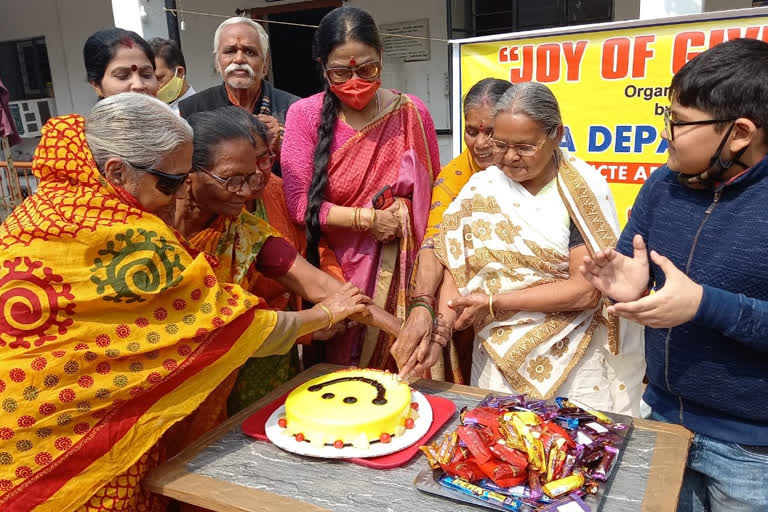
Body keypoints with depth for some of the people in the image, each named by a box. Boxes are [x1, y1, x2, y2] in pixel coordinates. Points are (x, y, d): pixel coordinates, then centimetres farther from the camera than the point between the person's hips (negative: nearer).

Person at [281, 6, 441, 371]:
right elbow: (300, 203, -12)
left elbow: (433, 194, 5)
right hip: (333, 272, 0)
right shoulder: (304, 115, -7)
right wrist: (369, 218, -17)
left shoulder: (411, 114, -3)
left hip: (401, 274, 1)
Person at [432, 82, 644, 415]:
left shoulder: (584, 189, -10)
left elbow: (587, 290, -16)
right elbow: (454, 270, 0)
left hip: (574, 363, -2)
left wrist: (495, 303, -15)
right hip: (497, 359, 3)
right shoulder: (480, 189, 0)